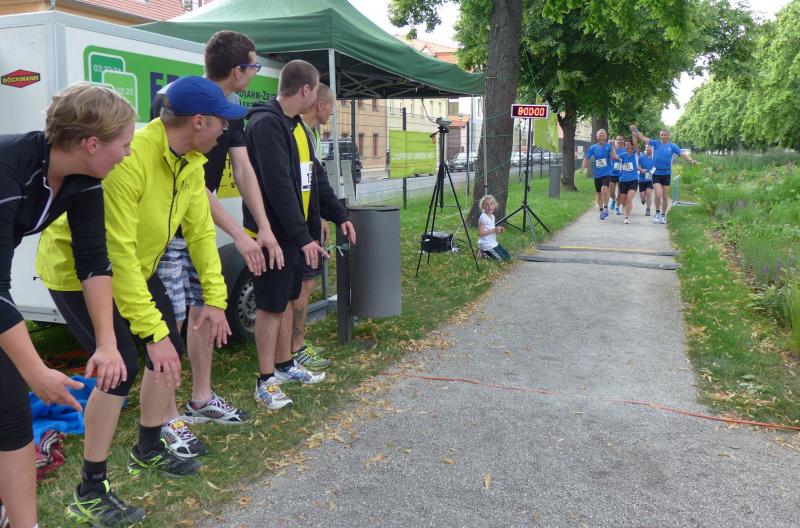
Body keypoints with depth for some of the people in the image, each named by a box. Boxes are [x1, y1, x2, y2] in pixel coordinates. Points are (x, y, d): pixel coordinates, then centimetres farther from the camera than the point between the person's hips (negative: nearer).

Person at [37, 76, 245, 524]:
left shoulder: (192, 162, -8)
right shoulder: (128, 159, -36)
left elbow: (201, 230, -4)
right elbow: (117, 254, -38)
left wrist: (215, 297, -10)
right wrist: (153, 331, -37)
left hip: (137, 266, 9)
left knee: (171, 351, 7)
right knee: (122, 367, -17)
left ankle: (149, 451, 29)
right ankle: (90, 492, 1)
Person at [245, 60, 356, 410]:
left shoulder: (295, 125, 14)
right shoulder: (266, 124, -18)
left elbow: (311, 179, 19)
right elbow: (279, 186, -24)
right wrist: (302, 237, -23)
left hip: (292, 233, 9)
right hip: (273, 234, -9)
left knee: (288, 299, 17)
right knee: (270, 306, -1)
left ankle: (285, 365, 31)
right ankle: (266, 381, 10)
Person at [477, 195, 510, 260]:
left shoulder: (492, 216, 9)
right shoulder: (483, 217, -18)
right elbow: (480, 233, -23)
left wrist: (498, 229, 1)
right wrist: (493, 230, -25)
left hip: (494, 243, 9)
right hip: (487, 245, -9)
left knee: (508, 257, 11)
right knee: (501, 259, -9)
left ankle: (486, 253, 14)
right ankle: (484, 253, 3)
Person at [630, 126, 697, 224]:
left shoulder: (672, 146, 1)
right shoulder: (656, 143, 2)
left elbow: (682, 154, -7)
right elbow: (643, 139, -4)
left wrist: (691, 160, -23)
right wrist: (635, 131, -17)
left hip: (666, 174, 1)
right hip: (656, 173, -1)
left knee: (665, 197, 8)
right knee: (658, 195, -14)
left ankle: (663, 215, 23)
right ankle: (657, 213, 8)